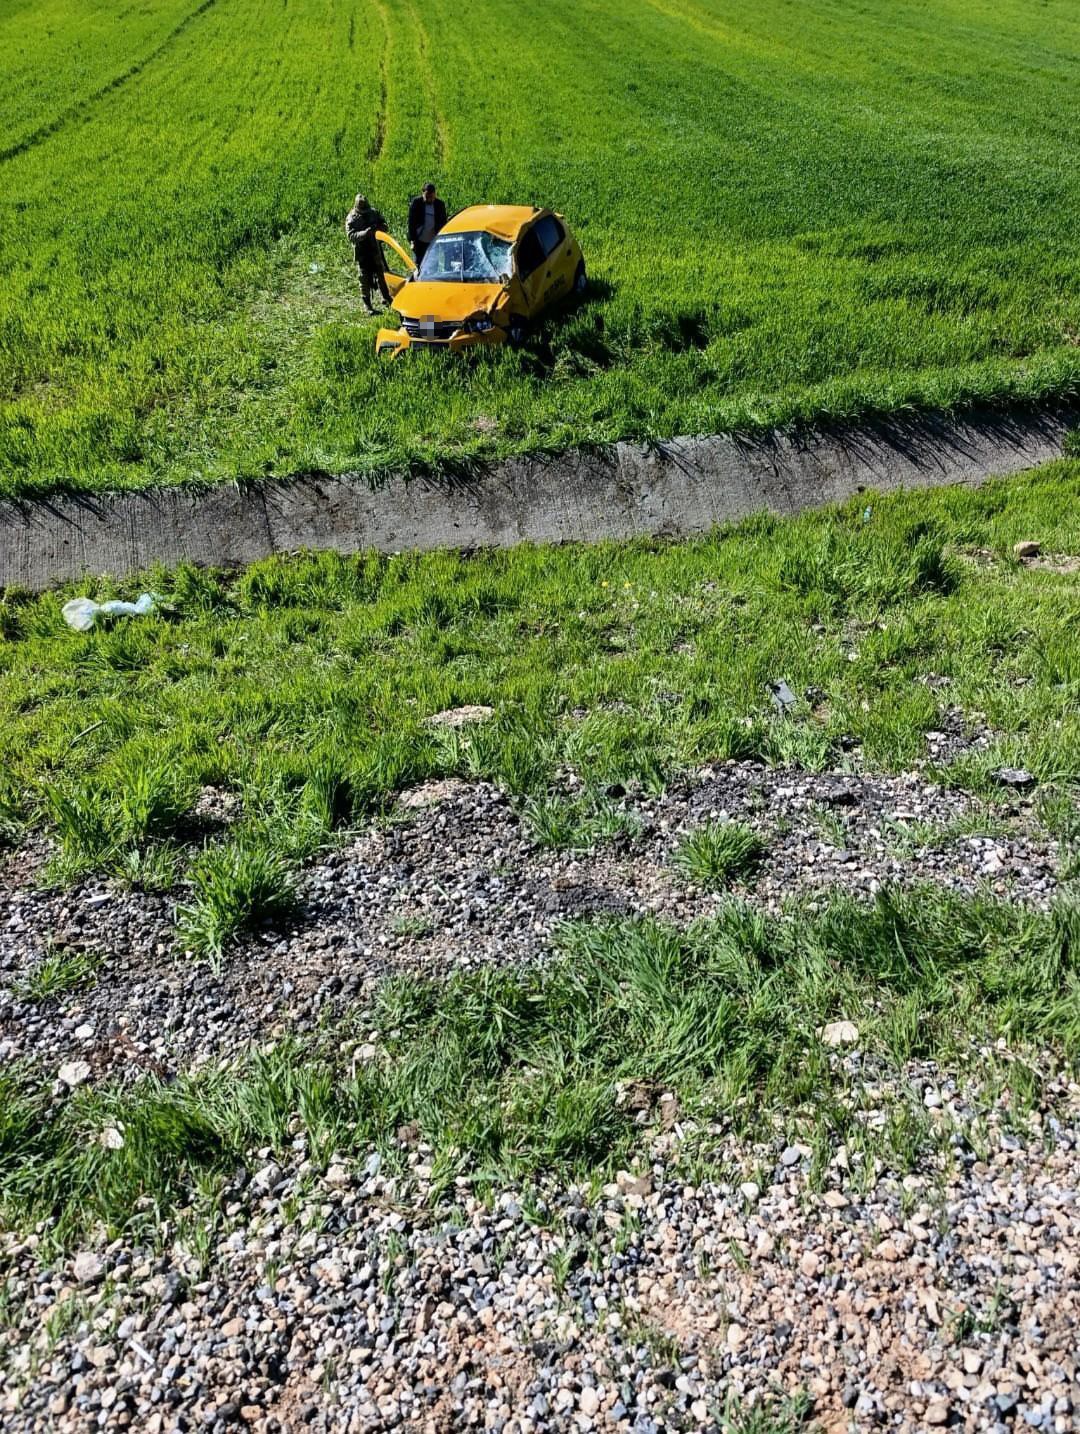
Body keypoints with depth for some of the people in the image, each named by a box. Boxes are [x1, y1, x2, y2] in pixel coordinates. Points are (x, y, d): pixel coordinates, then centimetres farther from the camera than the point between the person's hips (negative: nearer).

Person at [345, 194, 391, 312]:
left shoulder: (374, 213, 2)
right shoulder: (351, 219, -12)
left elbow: (384, 225, 7)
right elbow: (351, 236, -23)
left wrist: (378, 227, -17)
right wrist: (365, 233, -38)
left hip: (375, 249, 4)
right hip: (362, 252, -4)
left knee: (381, 274, 17)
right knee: (365, 279, -2)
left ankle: (386, 297, 33)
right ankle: (367, 304, 6)